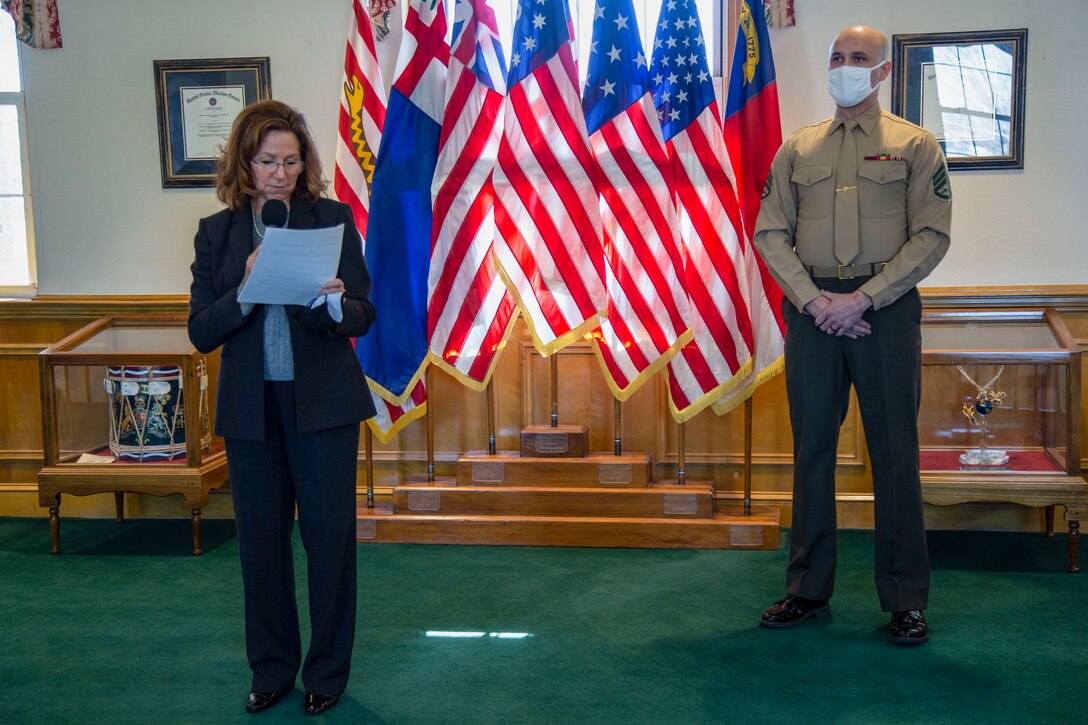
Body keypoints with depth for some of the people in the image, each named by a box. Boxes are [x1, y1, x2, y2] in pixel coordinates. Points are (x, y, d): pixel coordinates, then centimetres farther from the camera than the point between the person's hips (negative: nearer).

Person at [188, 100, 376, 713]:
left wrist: (335, 304, -23)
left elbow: (364, 316, -2)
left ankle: (328, 671, 22)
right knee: (261, 542, 11)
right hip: (251, 409, 2)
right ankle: (272, 667, 29)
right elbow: (201, 333, -1)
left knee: (330, 537, 5)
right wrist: (246, 290, -18)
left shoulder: (333, 218, -1)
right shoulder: (217, 232, 3)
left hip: (324, 406, -2)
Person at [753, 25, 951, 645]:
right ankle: (809, 589, 17)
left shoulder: (915, 145, 5)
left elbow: (932, 235, -4)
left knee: (895, 453, 1)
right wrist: (815, 299, -9)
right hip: (812, 310, 3)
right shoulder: (797, 149, 12)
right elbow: (771, 232, 6)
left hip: (886, 310, -2)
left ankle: (906, 599, 11)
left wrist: (862, 298, -13)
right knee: (812, 450, 7)